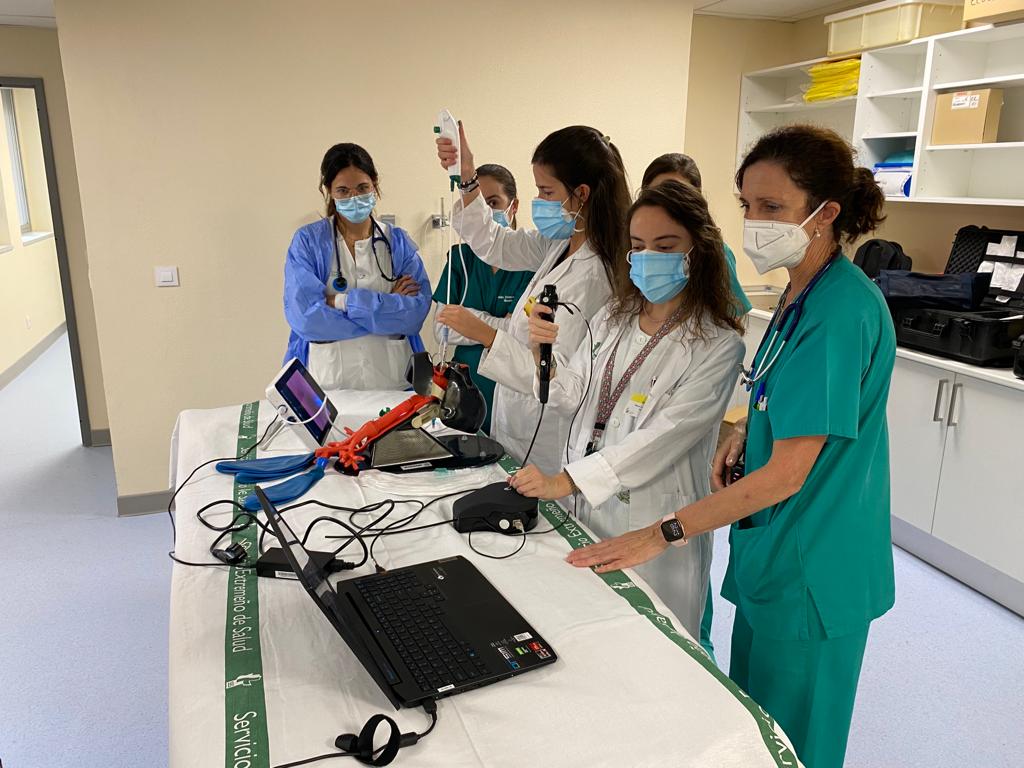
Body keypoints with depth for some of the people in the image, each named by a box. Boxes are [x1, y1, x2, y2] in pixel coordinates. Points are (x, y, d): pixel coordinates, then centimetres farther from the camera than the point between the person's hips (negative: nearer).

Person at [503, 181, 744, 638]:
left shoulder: (716, 346, -14)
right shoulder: (612, 321, 6)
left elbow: (663, 436, -21)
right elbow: (572, 396, 8)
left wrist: (565, 481, -26)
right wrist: (543, 354, -13)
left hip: (653, 523, -5)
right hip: (589, 505, 5)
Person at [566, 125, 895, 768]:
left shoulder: (840, 312, -26)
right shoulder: (806, 292, 3)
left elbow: (787, 474, -26)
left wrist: (663, 534, -24)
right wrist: (747, 431, -2)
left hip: (808, 570, -8)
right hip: (776, 547, 8)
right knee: (754, 711, 25)